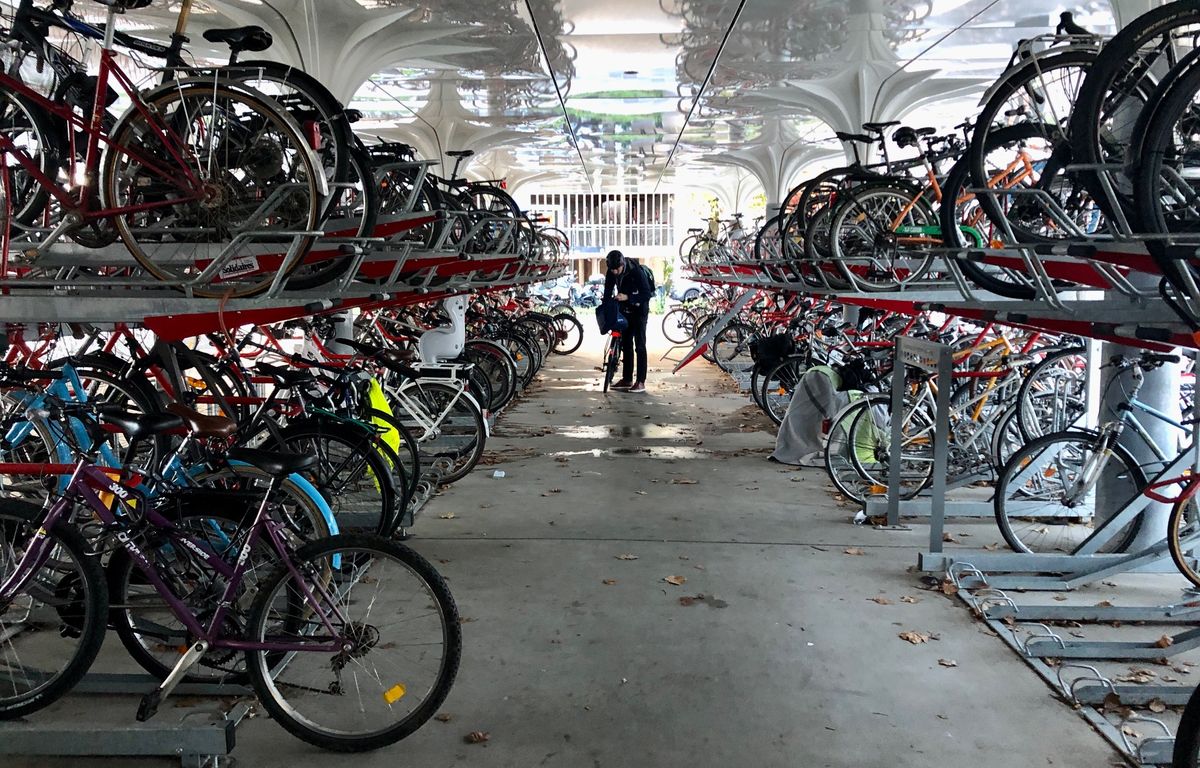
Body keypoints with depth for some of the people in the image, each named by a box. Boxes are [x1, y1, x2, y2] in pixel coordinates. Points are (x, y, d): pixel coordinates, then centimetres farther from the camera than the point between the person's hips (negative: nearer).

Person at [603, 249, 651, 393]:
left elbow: (647, 294, -26)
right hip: (624, 310, 6)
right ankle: (627, 379, 18)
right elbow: (608, 292, 1)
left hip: (639, 310, -6)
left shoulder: (636, 271, -26)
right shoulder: (611, 273, -10)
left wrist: (627, 297, -34)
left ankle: (641, 382, -7)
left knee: (639, 345, -8)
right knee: (626, 343, 10)